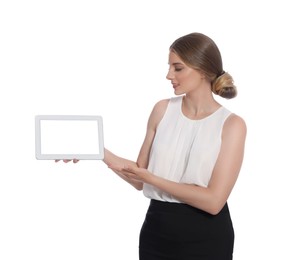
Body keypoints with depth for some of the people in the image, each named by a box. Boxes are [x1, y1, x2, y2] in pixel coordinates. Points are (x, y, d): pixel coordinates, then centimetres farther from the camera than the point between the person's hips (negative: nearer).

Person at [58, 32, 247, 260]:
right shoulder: (163, 109, 0)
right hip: (157, 231, 3)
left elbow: (213, 201, -17)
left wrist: (150, 178, -18)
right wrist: (101, 152, -10)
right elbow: (140, 180, 3)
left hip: (206, 239, -3)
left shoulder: (232, 124, -10)